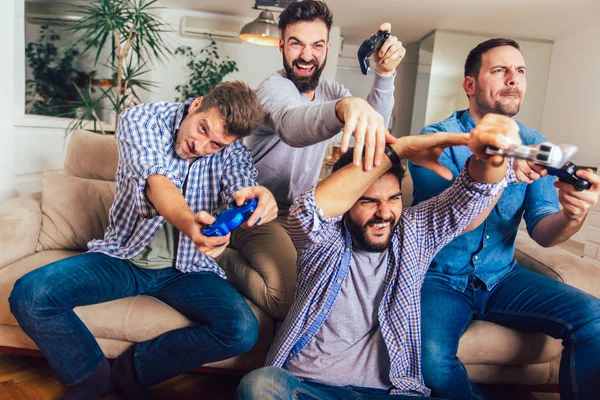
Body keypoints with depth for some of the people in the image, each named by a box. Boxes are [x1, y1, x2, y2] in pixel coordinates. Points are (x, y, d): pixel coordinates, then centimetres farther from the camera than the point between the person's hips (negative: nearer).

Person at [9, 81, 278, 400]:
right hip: (124, 255, 0)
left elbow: (242, 187, -24)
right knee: (28, 295, -20)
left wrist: (260, 197, -51)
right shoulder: (140, 119, -12)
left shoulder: (232, 152, -6)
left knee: (243, 330, -23)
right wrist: (188, 223, -51)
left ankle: (132, 371, -1)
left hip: (188, 268, 1)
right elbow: (155, 181, -29)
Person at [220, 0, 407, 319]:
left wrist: (384, 74, -22)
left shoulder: (330, 91, 8)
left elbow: (376, 126, -6)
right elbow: (292, 124, -42)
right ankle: (222, 262, 0)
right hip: (261, 213, -8)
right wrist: (348, 105, -63)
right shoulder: (274, 88, -16)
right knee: (289, 299, -26)